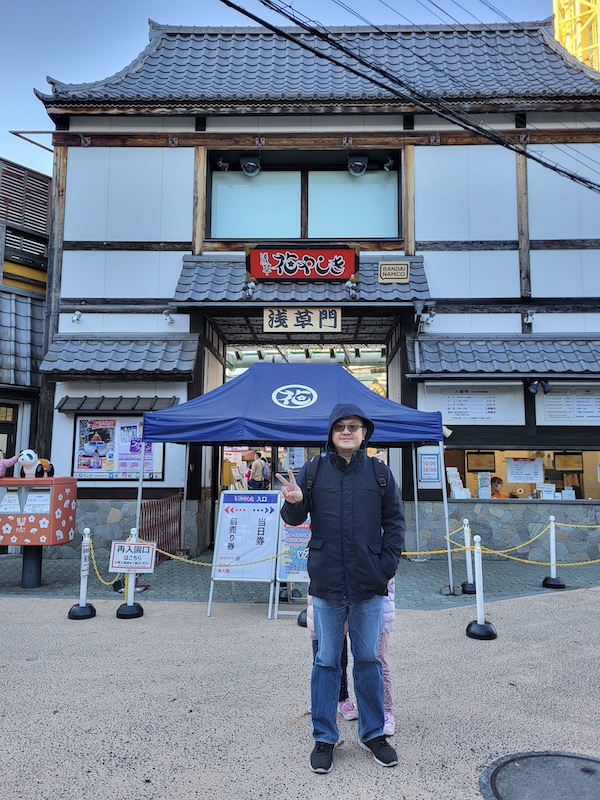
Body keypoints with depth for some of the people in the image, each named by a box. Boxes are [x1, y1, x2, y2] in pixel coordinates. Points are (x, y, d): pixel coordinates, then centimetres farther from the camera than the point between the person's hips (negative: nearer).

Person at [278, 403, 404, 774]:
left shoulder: (380, 473, 1)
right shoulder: (313, 471, -1)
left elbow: (395, 522, 4)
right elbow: (295, 520, 1)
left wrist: (387, 565, -4)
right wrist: (294, 503, -22)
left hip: (369, 586, 1)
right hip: (327, 584, 0)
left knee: (368, 660, 15)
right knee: (326, 662, 12)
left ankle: (373, 733, 32)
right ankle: (324, 738, 27)